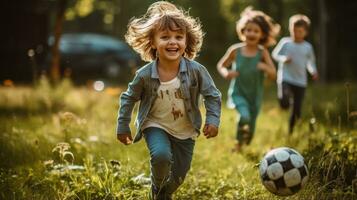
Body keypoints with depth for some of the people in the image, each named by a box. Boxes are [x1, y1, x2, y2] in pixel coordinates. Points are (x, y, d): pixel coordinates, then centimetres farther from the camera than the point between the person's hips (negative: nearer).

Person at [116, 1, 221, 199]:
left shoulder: (196, 71, -20)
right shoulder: (145, 75, -20)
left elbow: (212, 95, -7)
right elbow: (129, 98, -3)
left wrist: (213, 120, -18)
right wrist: (123, 127, 0)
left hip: (185, 131, 2)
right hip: (156, 126, -2)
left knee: (179, 175, 10)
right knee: (161, 156, -31)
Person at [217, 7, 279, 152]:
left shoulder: (262, 53, -12)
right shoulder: (235, 50, -12)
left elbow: (273, 75, -12)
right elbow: (221, 65, 2)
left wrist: (265, 67, -34)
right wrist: (226, 74, -20)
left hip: (255, 95, 2)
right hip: (238, 93, -2)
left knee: (250, 129, 15)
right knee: (244, 117, -30)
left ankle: (243, 146, 47)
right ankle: (239, 141, -2)